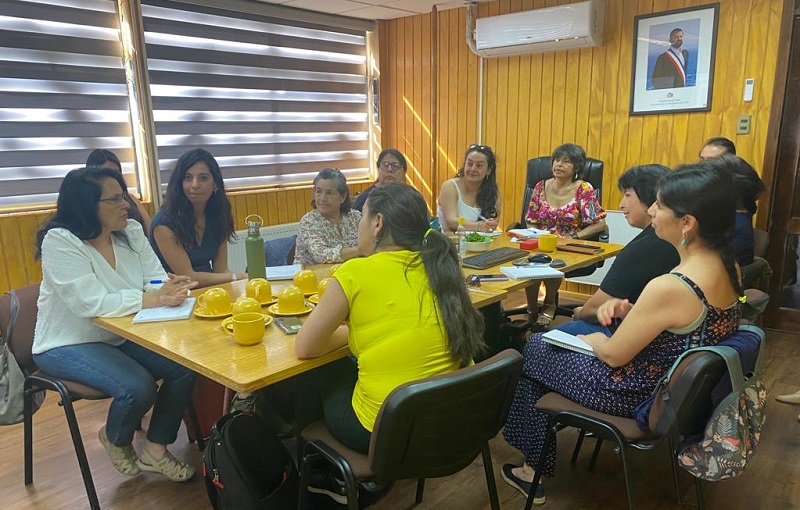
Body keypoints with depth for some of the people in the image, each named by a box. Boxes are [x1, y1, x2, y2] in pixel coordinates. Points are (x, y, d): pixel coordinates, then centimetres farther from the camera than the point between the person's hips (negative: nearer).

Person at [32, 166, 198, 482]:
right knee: (138, 387, -28)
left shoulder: (131, 232, -1)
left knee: (185, 367, -16)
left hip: (123, 336, 6)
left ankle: (155, 450, 5)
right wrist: (155, 298, -34)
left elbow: (155, 279, -7)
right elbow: (92, 303, -29)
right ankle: (116, 440, 9)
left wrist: (170, 288, -31)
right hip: (69, 345, -6)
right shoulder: (60, 242, -19)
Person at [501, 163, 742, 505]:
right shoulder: (726, 265, -7)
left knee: (532, 352, 11)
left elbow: (613, 355, -21)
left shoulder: (670, 287, -34)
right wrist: (628, 310, -5)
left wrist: (578, 335, -1)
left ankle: (534, 470, 27)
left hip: (637, 395, -8)